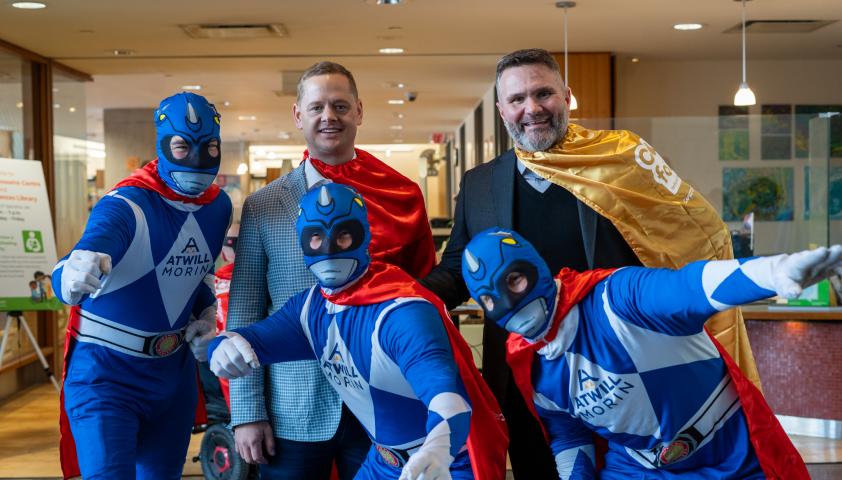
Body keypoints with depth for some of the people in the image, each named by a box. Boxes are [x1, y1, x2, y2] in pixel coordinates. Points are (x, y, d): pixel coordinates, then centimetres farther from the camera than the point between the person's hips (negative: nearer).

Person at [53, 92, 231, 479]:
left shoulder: (219, 207, 0)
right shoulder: (126, 206, -21)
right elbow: (65, 280, -38)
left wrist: (206, 314, 1)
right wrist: (74, 272, -61)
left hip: (174, 371, 6)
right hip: (106, 374, -6)